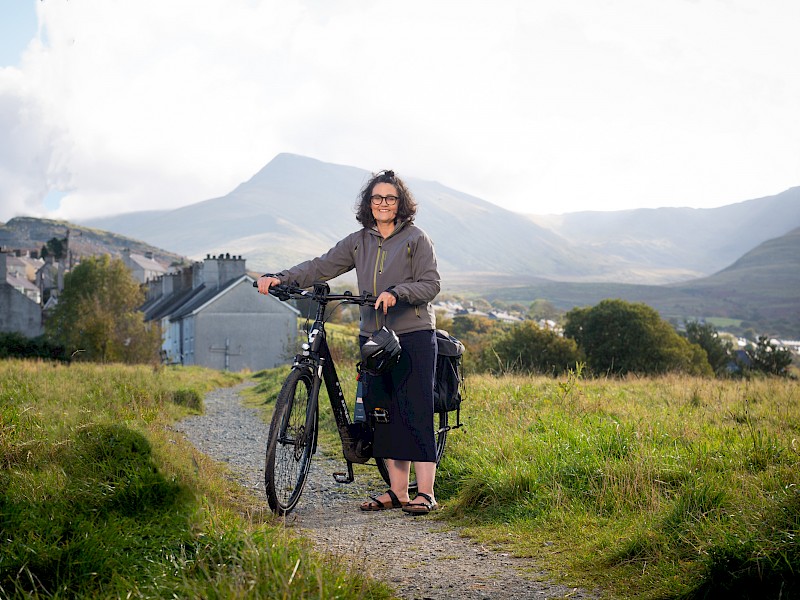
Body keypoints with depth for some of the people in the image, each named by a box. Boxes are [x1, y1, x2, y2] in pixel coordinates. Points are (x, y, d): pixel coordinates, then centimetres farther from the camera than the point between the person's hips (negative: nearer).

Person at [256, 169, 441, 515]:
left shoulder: (416, 239, 0)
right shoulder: (358, 242, 12)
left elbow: (430, 284, -6)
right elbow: (321, 267, 6)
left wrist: (396, 293, -23)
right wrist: (280, 278, -6)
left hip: (413, 336, -5)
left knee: (416, 411, -8)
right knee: (382, 413, 5)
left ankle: (425, 493, -6)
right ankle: (397, 491, 12)